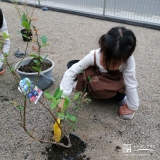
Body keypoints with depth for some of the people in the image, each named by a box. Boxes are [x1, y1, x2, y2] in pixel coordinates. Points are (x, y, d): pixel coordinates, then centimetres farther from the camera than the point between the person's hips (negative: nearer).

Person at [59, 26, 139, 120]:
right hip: (97, 79, 1)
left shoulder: (128, 60, -38)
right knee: (71, 64, -12)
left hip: (114, 86, 0)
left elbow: (131, 86, -27)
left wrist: (132, 108, -19)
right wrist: (63, 98, -35)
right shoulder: (94, 56, -36)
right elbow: (70, 73, -31)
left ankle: (121, 97, 0)